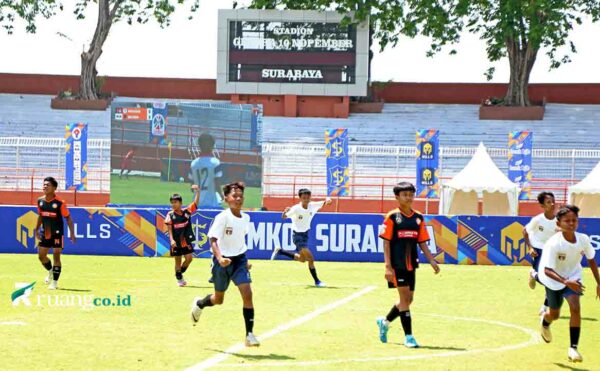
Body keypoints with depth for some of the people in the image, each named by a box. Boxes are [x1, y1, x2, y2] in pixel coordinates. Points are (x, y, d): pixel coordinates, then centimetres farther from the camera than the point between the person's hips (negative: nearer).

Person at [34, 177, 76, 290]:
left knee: (56, 257, -4)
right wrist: (37, 229, 14)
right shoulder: (40, 201, 0)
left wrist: (72, 233, -15)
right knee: (41, 256, 8)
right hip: (45, 233, 5)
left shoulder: (60, 203, -16)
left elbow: (68, 218, -11)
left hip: (57, 234, -5)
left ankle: (55, 282, 6)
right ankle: (50, 271, 38)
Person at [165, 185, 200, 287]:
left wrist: (197, 191, -18)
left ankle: (180, 272, 19)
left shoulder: (186, 212, -2)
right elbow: (169, 229, -8)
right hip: (176, 242, -2)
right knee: (178, 260, 5)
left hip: (186, 240, 2)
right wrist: (171, 239, -19)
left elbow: (196, 202, -6)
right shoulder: (170, 215, -7)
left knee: (189, 258, -5)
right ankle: (179, 278, 19)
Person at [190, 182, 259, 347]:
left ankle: (249, 334, -11)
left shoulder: (245, 218, 1)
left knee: (247, 294, -14)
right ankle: (199, 304, 50)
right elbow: (213, 240, -27)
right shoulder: (223, 217, -19)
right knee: (218, 299, 14)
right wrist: (220, 258, -43)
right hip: (222, 261, -4)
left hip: (239, 259, 4)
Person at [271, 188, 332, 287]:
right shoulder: (296, 209, -20)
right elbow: (283, 217, -20)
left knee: (302, 259, 21)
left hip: (305, 234, 7)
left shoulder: (312, 205, -7)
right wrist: (285, 211, -43)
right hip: (297, 235, -7)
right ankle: (317, 281, -6)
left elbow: (324, 203, 1)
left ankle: (279, 251, 35)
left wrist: (327, 201, -23)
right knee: (310, 258, -16)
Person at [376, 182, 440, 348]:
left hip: (410, 264, 6)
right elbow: (386, 242, -7)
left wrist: (432, 261, 2)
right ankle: (408, 337, -3)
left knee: (408, 299, 11)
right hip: (397, 265, -6)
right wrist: (388, 266, -14)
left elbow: (422, 243, 13)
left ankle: (384, 322, 34)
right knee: (405, 297, -8)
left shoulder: (418, 218, 9)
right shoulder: (392, 217, -6)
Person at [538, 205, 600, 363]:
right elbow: (547, 270, -35)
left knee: (575, 308, -19)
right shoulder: (553, 244, -32)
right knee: (555, 315, 14)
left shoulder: (583, 239, -19)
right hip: (554, 279, -2)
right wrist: (566, 282, -50)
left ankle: (573, 348, -11)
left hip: (573, 277, 2)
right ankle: (545, 320, 54)